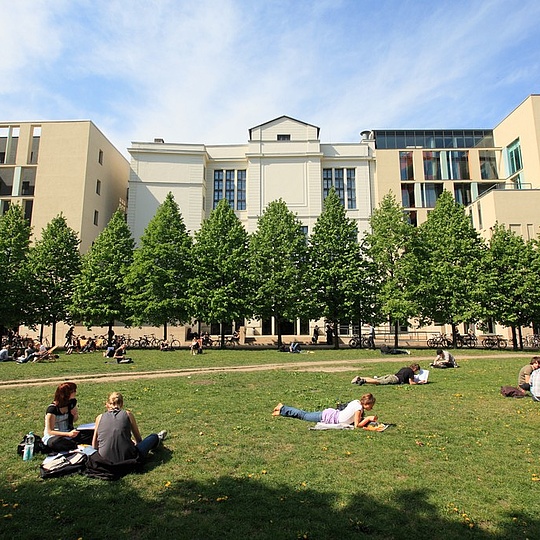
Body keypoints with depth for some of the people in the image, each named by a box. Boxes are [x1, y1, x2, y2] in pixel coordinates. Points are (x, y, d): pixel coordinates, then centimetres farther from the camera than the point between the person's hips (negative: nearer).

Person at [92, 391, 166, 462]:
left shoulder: (100, 417, 7)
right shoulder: (127, 414, 2)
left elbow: (94, 445, 12)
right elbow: (138, 439, 15)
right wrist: (137, 444, 37)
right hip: (127, 458, -3)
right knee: (154, 436, 26)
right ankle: (157, 440, 60)